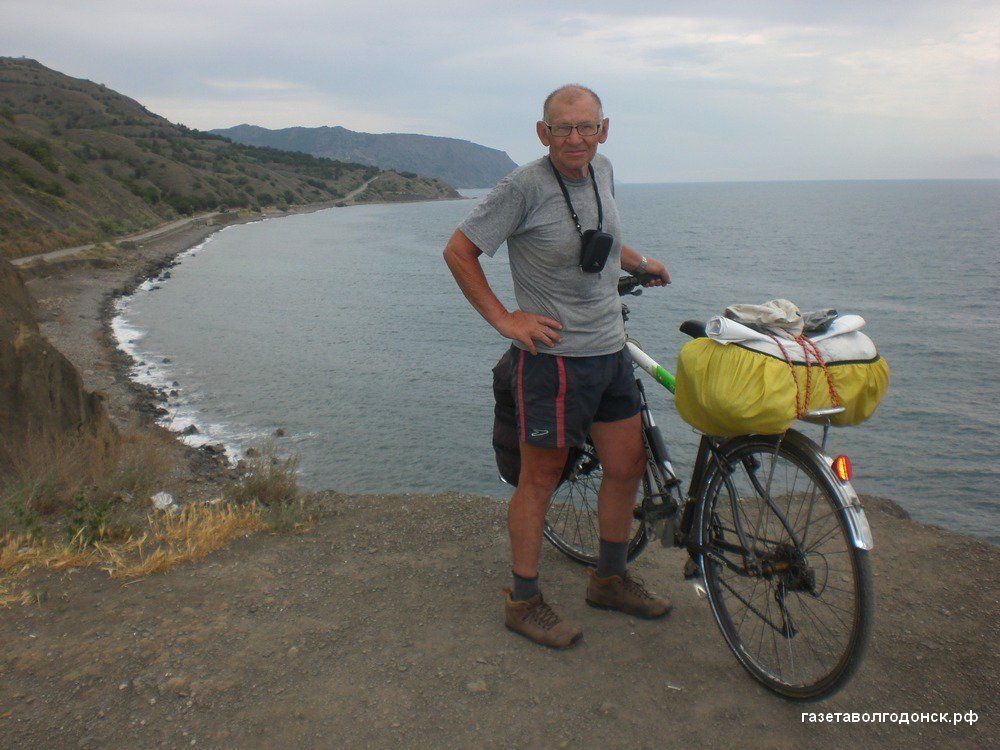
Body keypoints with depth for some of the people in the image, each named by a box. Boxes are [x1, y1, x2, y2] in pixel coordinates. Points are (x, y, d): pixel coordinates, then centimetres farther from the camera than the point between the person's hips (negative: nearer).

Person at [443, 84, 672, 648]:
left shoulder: (602, 172, 7)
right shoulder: (525, 187, -15)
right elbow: (459, 251, -10)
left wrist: (639, 262, 28)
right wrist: (503, 319, -13)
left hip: (612, 349, 8)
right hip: (553, 355, -7)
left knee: (628, 465, 13)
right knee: (541, 478, 3)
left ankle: (610, 579, 34)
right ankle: (524, 601, 21)